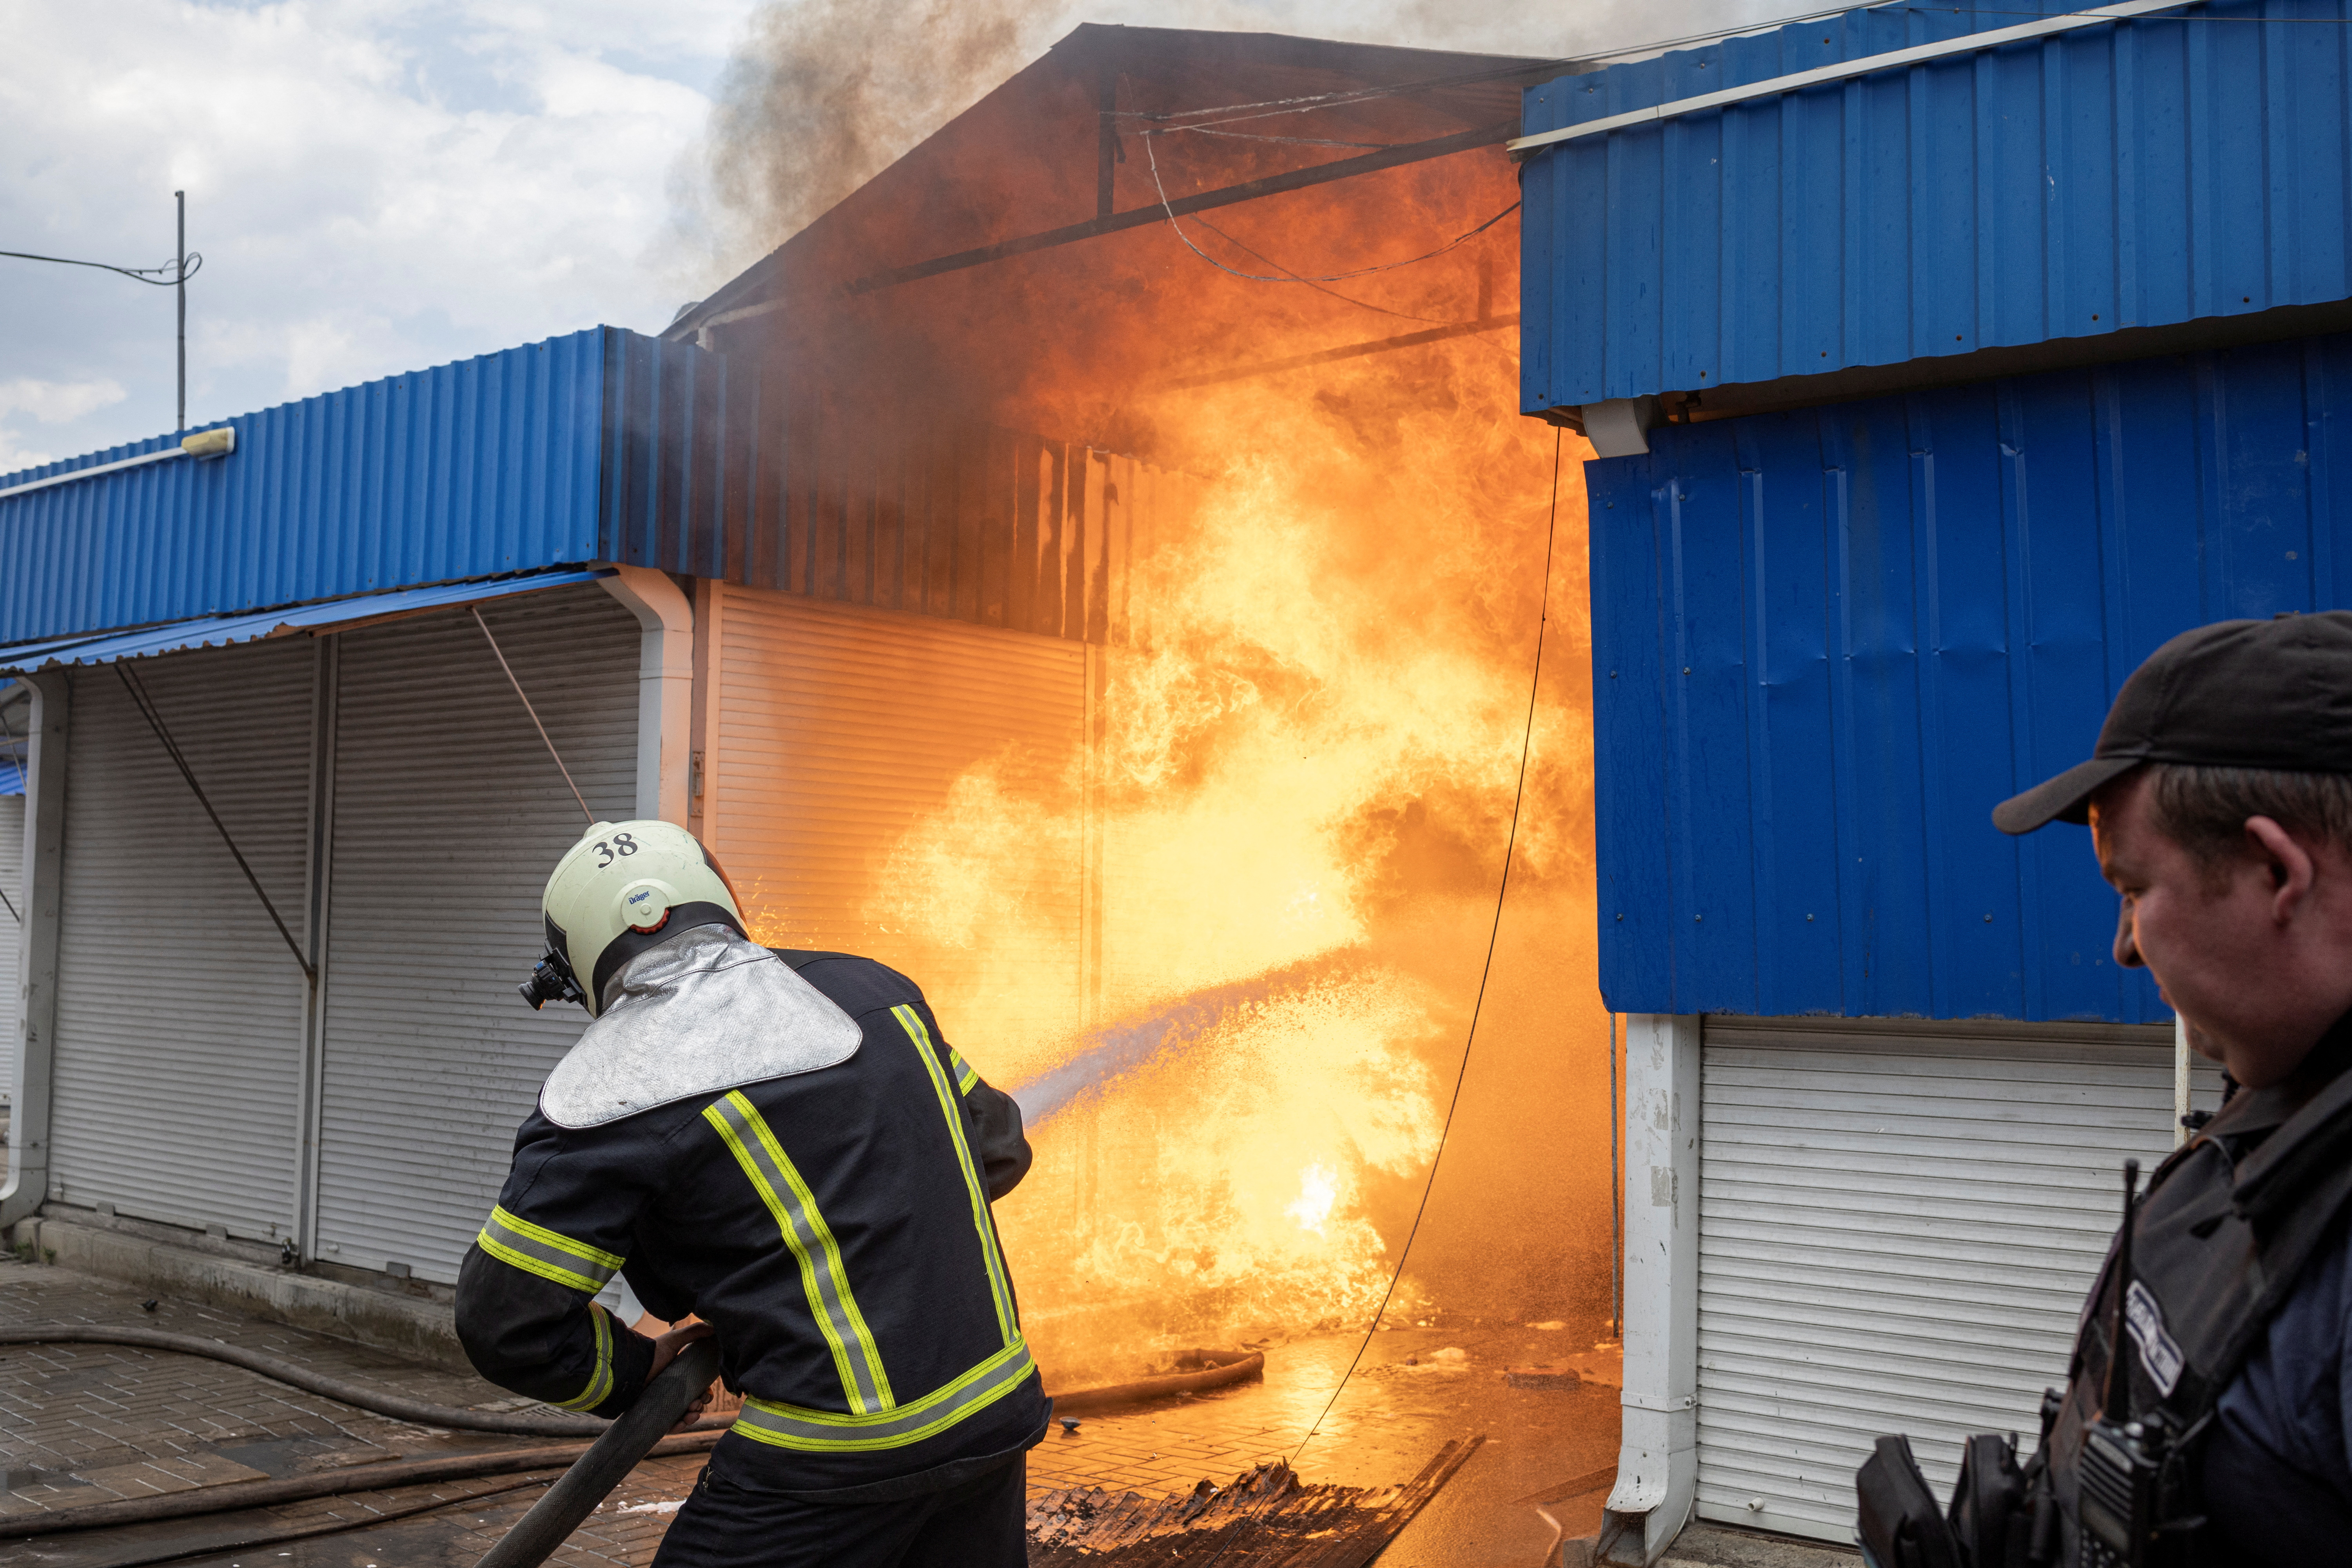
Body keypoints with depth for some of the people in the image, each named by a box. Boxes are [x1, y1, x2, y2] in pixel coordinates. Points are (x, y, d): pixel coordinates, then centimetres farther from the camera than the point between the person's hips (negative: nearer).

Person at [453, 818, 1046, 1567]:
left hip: (837, 1456, -6)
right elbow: (998, 1147, 16)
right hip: (995, 1416, 6)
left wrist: (637, 1369, 12)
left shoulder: (608, 1093, -9)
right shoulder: (870, 987, 7)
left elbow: (507, 1318, -5)